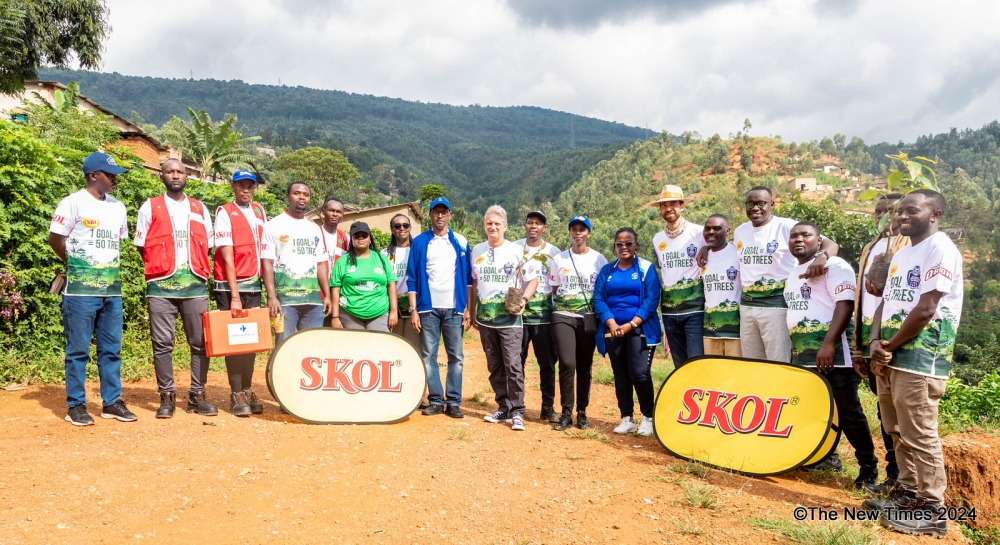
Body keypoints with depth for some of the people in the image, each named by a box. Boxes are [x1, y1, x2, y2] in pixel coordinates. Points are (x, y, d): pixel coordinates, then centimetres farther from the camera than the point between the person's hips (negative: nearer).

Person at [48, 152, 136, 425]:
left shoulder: (118, 207, 12)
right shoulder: (74, 203, -6)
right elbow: (55, 238, -3)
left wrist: (111, 268, 11)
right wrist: (77, 266, 6)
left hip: (112, 289, 6)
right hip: (81, 289, -6)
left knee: (112, 348, 9)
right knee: (78, 349, 1)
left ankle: (112, 402, 16)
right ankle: (76, 405, 9)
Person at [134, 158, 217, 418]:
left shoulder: (199, 208, 14)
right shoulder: (150, 207, 8)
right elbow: (142, 246, 7)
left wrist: (196, 269, 5)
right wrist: (159, 268, 2)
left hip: (195, 284, 2)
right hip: (161, 285, -2)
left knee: (200, 342, 1)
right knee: (162, 343, 0)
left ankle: (197, 396, 10)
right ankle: (167, 397, 10)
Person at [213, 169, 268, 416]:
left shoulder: (260, 212, 10)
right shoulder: (225, 213, -6)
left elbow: (263, 251, 10)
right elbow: (227, 257, -12)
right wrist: (234, 296, -17)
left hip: (254, 286, 5)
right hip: (230, 286, -5)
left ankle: (248, 391, 17)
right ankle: (236, 395, 6)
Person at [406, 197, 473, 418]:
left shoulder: (460, 242, 8)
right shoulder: (419, 242, 6)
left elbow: (468, 277, 8)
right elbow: (412, 278, 4)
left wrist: (468, 309, 1)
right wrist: (413, 310, -4)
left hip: (454, 308, 0)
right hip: (428, 308, 0)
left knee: (456, 356, 2)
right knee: (429, 356, 2)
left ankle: (453, 402, 9)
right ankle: (436, 400, 11)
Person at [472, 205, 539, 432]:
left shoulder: (517, 251, -3)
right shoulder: (477, 251, 10)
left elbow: (533, 279, 1)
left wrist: (524, 299, -15)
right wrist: (472, 312, 16)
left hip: (509, 318, -4)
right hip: (485, 318, 5)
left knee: (513, 365, -7)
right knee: (494, 366, 10)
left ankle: (517, 412, 1)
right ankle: (503, 407, 21)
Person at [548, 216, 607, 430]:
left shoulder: (599, 259, 4)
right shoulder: (559, 259, 7)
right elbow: (554, 289, 11)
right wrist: (557, 309, 2)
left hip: (588, 318, 0)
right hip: (563, 317, 0)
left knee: (584, 366, 4)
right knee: (567, 363, -10)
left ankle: (582, 412, 16)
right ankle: (566, 412, 1)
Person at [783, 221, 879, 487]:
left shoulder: (833, 265, -7)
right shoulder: (792, 274, 19)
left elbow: (845, 304, -19)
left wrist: (828, 344, -26)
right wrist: (795, 350, 21)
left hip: (833, 354, -8)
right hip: (803, 356, 8)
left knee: (848, 411, -2)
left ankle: (869, 466, 11)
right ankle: (827, 457, 27)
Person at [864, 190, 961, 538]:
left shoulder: (940, 249, -11)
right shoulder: (902, 253, 17)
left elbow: (925, 310, -17)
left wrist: (888, 346, -9)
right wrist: (875, 343, -1)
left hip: (920, 358, -9)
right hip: (890, 356, 9)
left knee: (919, 436, -4)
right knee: (899, 432, 15)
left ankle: (930, 510, 5)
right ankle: (907, 493, 27)